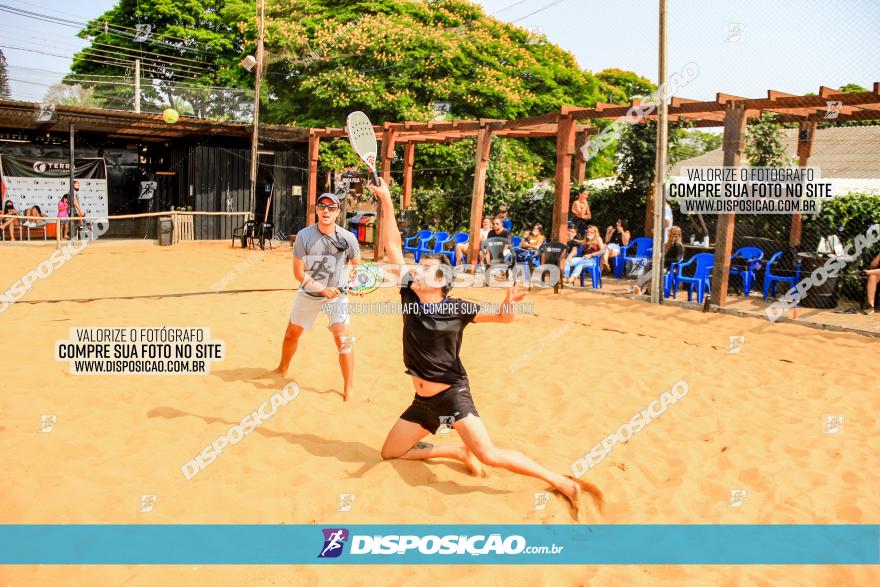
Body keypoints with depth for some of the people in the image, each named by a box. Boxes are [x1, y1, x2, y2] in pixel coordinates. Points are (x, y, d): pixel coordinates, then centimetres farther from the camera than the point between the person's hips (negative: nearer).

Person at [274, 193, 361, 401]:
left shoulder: (348, 238, -13)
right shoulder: (303, 236, -14)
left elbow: (358, 265, 1)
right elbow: (298, 273, -13)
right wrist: (322, 289, -24)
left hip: (337, 294, -2)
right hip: (308, 293, 2)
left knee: (342, 338, -16)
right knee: (291, 334, 15)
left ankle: (349, 387, -5)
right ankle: (282, 369, 42)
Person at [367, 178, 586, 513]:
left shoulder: (456, 308, -10)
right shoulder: (409, 295, -1)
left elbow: (502, 317, -5)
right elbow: (392, 245, -1)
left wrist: (508, 305, -30)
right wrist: (386, 201, -3)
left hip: (452, 393, -6)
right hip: (422, 400, 6)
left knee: (488, 454, -20)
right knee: (390, 453, 12)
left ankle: (560, 481, -3)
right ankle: (458, 452, 27)